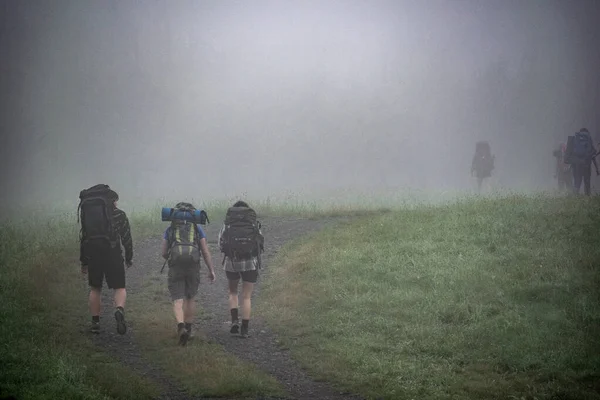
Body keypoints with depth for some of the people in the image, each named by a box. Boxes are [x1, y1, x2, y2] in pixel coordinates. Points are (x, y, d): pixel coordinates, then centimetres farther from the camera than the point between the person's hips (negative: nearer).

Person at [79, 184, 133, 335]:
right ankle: (119, 311, -26)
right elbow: (126, 237, 2)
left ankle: (95, 323, 14)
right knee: (119, 288, 3)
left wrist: (84, 262, 19)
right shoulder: (119, 214, 4)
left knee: (95, 289, 16)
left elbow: (84, 238, 15)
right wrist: (129, 258, 12)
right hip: (112, 253, -3)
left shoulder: (87, 212, 14)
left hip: (92, 255, 3)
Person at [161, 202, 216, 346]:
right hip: (193, 268, 1)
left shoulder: (170, 230, 11)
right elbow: (206, 251, 3)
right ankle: (188, 329, 27)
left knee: (178, 301, -3)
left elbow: (164, 253, 11)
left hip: (175, 268, -1)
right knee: (190, 298, 21)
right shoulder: (197, 229, 10)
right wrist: (211, 270, 5)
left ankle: (181, 328, -25)